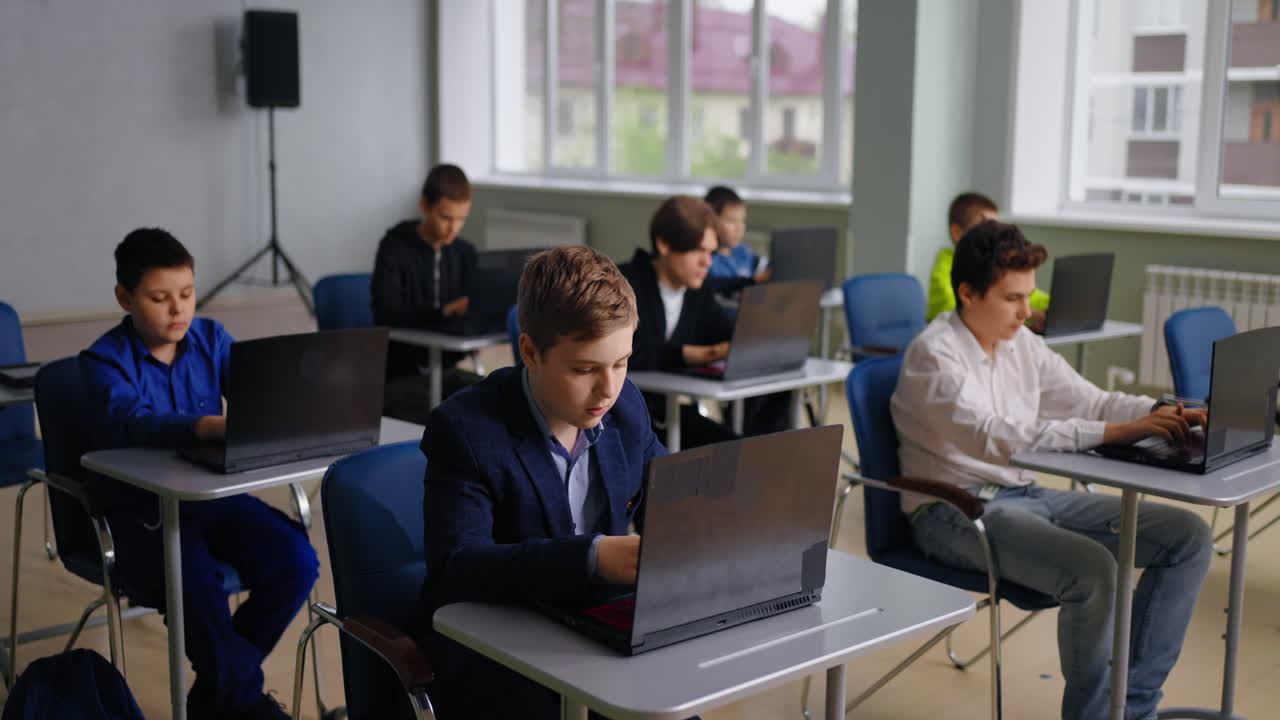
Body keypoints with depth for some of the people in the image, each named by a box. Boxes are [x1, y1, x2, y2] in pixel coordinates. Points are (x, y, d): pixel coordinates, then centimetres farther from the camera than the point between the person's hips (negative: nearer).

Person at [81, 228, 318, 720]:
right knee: (193, 582, -33)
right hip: (140, 512, -4)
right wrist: (215, 426, -50)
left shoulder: (210, 337, 4)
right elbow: (130, 421, -32)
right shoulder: (105, 361, -11)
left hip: (215, 494, 5)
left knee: (296, 561, -18)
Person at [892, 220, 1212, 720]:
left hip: (1026, 496, 8)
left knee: (1189, 536, -2)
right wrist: (1114, 433, -32)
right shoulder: (934, 355, -15)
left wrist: (1163, 414, -7)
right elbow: (999, 437, -28)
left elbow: (1090, 401, 14)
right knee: (1093, 569, -33)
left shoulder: (1021, 342, 9)